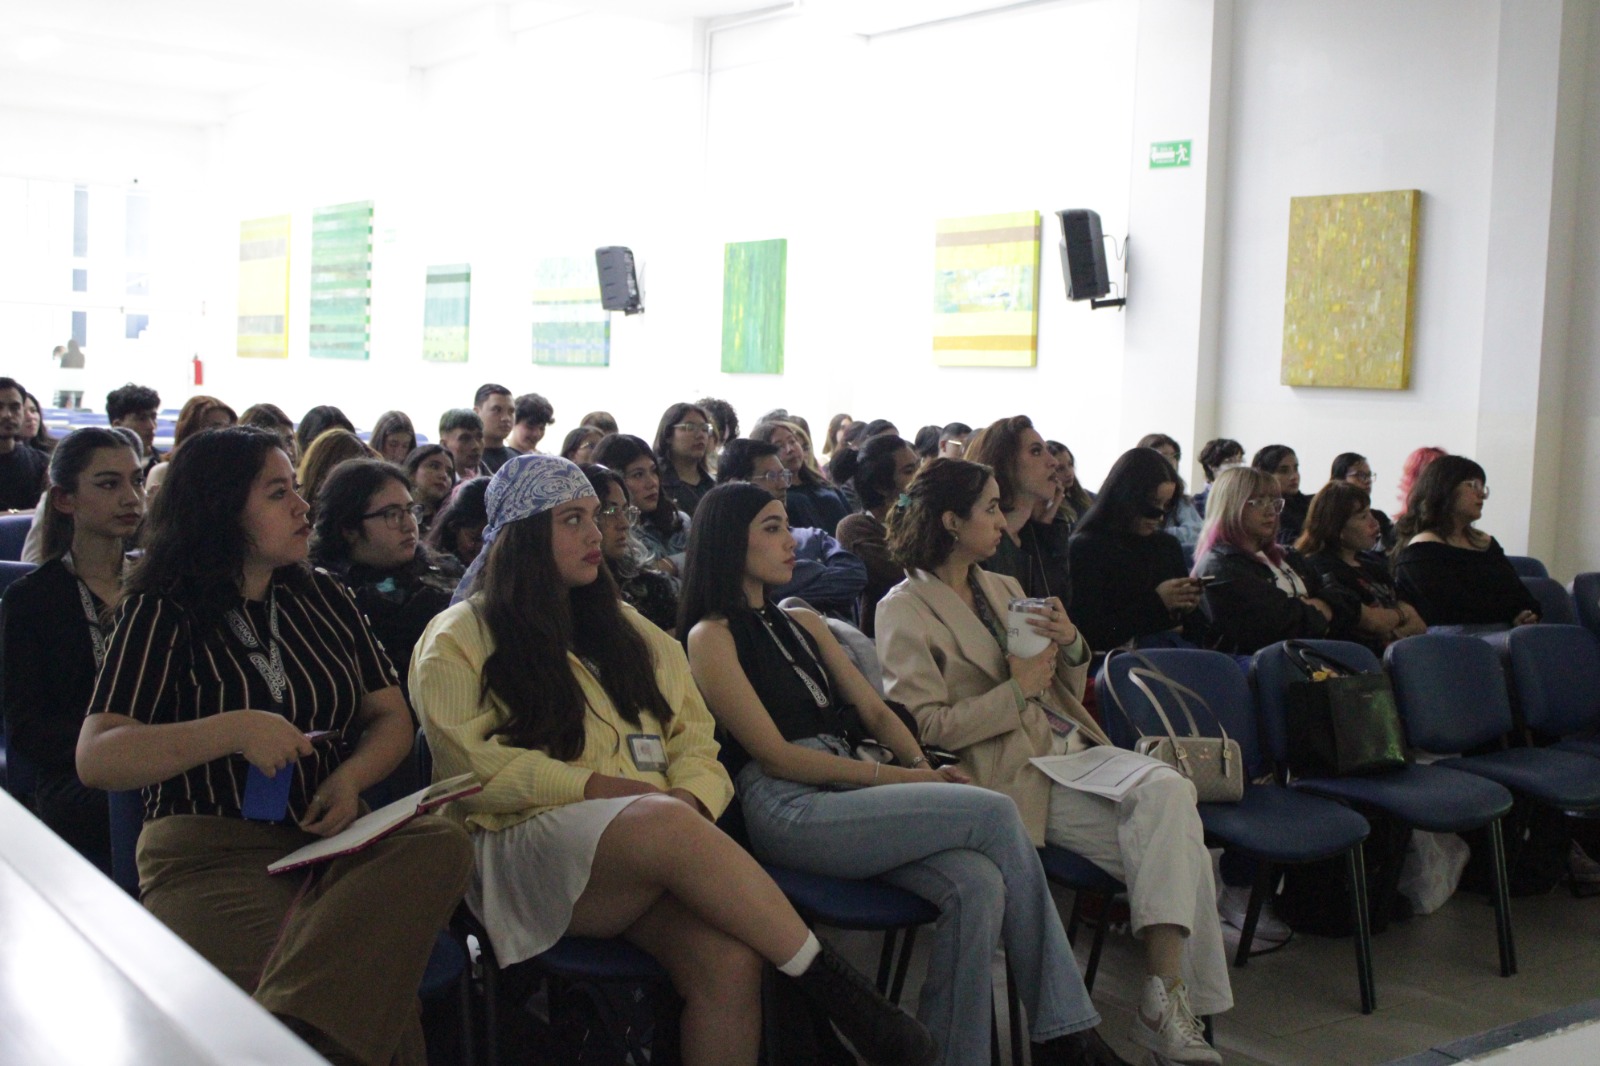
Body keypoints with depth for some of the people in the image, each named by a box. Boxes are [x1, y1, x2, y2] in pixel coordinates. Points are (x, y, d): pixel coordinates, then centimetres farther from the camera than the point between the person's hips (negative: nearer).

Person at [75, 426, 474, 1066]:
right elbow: (95, 759, -7)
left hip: (331, 838, 6)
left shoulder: (322, 597, 18)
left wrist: (351, 777, -6)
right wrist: (234, 730, -19)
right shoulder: (163, 613, 3)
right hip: (210, 850, -5)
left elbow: (391, 717, 17)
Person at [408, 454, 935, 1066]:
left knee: (730, 959, -30)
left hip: (662, 836, 5)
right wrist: (596, 786, -13)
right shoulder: (458, 640, 9)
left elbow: (693, 739, 19)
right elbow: (470, 763, -5)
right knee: (667, 821, -38)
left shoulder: (624, 628, 26)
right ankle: (834, 986, -30)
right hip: (530, 844, -4)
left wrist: (690, 796, -5)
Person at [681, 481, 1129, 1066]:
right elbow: (775, 755, -7)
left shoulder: (803, 623, 25)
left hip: (844, 796, 7)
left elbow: (874, 709, 18)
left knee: (978, 885, -25)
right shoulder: (711, 637, 2)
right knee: (996, 813, -21)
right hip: (786, 810, -6)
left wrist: (924, 769, -2)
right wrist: (892, 776, -10)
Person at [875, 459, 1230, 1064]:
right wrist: (1016, 692, -13)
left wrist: (1071, 646, 3)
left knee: (1169, 791, -26)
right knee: (1174, 839, -23)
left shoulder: (1003, 587, 21)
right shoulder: (905, 610, -2)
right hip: (1015, 775, -6)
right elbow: (923, 725, -12)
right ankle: (1172, 998, -15)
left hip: (1074, 748, 7)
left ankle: (1167, 995, -27)